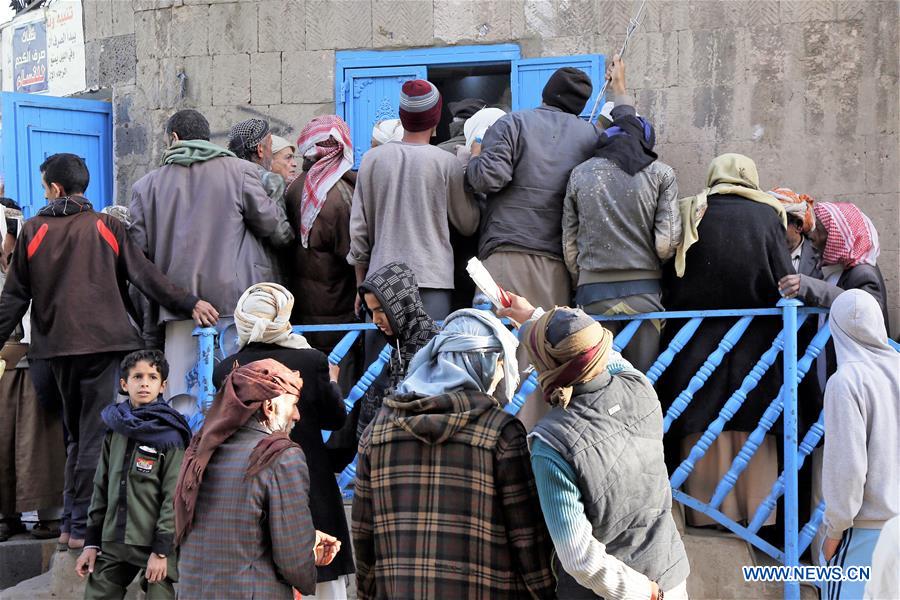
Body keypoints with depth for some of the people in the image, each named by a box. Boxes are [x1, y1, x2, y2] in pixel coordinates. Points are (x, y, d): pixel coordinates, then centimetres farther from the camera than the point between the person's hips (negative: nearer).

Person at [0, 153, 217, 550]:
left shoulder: (33, 231, 6)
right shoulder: (107, 227, 2)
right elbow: (144, 275, -5)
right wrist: (189, 303, -4)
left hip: (58, 346, 3)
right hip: (105, 342, -3)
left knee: (77, 432, 15)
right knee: (96, 433, -2)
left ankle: (73, 520, 16)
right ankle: (84, 524, -5)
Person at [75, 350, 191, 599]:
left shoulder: (169, 434, -6)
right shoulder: (115, 431, 10)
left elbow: (174, 497, -10)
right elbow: (101, 489, 14)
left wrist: (161, 550, -14)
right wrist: (91, 542, 10)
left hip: (155, 544, -5)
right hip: (113, 544, 5)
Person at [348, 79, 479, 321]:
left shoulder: (372, 159, 4)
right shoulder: (446, 163, -2)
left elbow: (358, 228, 8)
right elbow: (468, 225, 9)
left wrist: (360, 284, 17)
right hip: (432, 281, -2)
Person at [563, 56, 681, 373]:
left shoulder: (581, 174, 8)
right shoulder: (661, 173, 3)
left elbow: (569, 246, 8)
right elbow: (667, 245, -1)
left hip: (593, 295, 1)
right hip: (644, 293, 0)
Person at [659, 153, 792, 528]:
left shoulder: (690, 214, 1)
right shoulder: (768, 215, 1)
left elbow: (669, 277, 0)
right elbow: (785, 279, -3)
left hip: (698, 339, 0)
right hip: (755, 341, 0)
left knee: (705, 424, 5)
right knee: (752, 429, 7)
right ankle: (756, 510, 10)